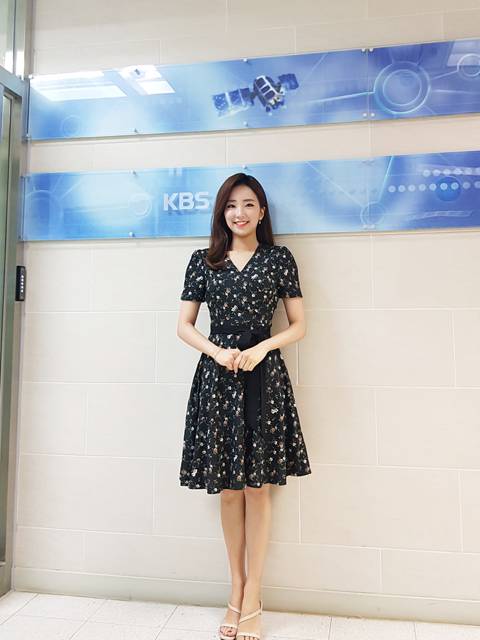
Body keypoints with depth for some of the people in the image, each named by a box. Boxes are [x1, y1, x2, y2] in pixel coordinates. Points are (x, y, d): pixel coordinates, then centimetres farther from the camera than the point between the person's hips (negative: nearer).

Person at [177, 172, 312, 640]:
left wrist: (260, 349, -11)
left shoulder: (280, 259, 4)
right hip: (216, 376, 2)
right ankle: (237, 589, 24)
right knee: (227, 489, 8)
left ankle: (252, 599, 17)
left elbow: (298, 325, 5)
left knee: (257, 487, 3)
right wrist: (218, 353, -10)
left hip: (264, 377, -1)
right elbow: (184, 325, 7)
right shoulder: (203, 260, 8)